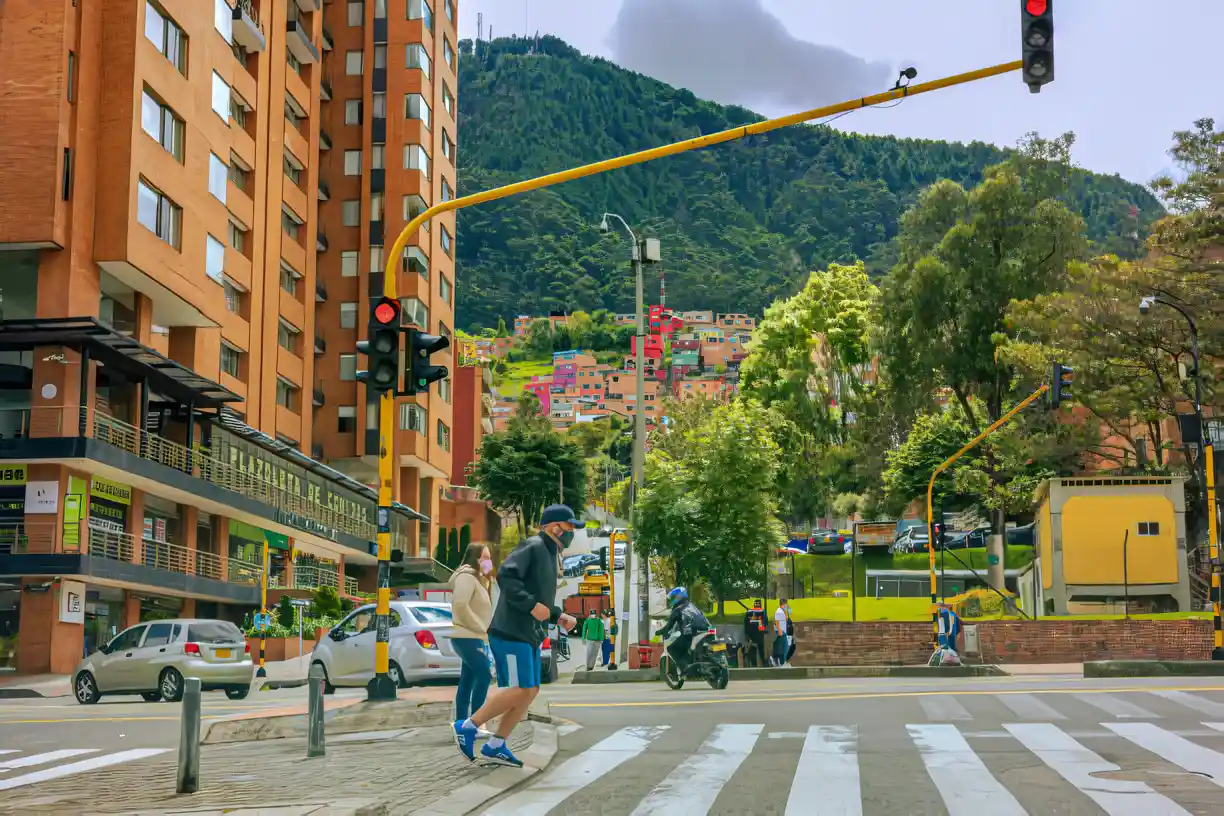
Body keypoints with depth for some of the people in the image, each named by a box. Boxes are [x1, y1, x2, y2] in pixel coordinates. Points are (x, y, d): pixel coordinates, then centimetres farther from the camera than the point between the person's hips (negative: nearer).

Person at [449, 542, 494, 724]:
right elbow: (460, 605, -24)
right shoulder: (466, 577, -11)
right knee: (484, 674, -16)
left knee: (467, 681, 9)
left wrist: (483, 630, 8)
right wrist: (480, 628, -18)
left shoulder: (477, 579, 22)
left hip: (472, 637, 11)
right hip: (467, 637, -11)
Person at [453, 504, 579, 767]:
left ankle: (495, 746, 12)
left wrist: (559, 616, 13)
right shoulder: (532, 547, -11)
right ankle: (468, 726, 0)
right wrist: (532, 605, -25)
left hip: (529, 636, 10)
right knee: (519, 689, -12)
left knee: (531, 691, 7)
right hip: (511, 633, -10)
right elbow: (505, 576, -24)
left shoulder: (549, 556, 19)